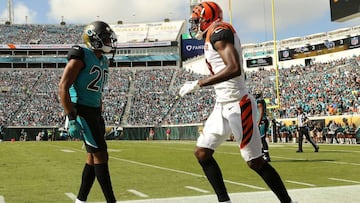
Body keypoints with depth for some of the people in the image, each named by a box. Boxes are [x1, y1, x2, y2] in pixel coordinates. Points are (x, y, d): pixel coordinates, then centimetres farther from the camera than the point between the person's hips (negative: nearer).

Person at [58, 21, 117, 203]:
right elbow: (63, 87, -17)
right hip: (82, 112, -9)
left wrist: (99, 117, 22)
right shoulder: (80, 56, -13)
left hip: (95, 113, 9)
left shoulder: (103, 61, 14)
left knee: (93, 156, 11)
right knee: (100, 155, -8)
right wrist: (72, 119, -22)